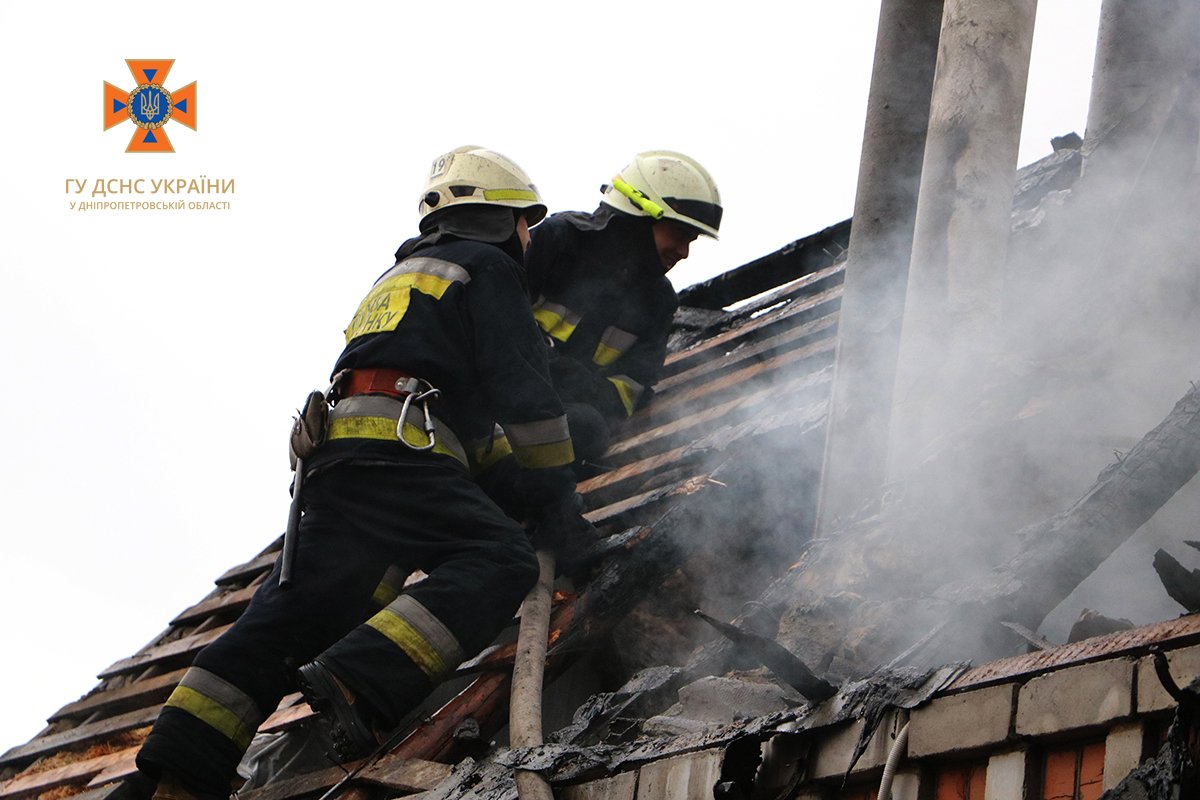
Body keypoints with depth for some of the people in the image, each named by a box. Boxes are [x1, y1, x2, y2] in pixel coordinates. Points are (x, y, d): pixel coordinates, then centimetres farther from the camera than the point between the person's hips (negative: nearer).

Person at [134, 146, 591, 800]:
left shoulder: (402, 275, 37)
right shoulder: (487, 267, 10)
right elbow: (521, 389, 1)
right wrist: (554, 491, 6)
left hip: (335, 449, 9)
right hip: (397, 446, -9)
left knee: (298, 609, 1)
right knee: (500, 561, -17)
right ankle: (357, 682, -36)